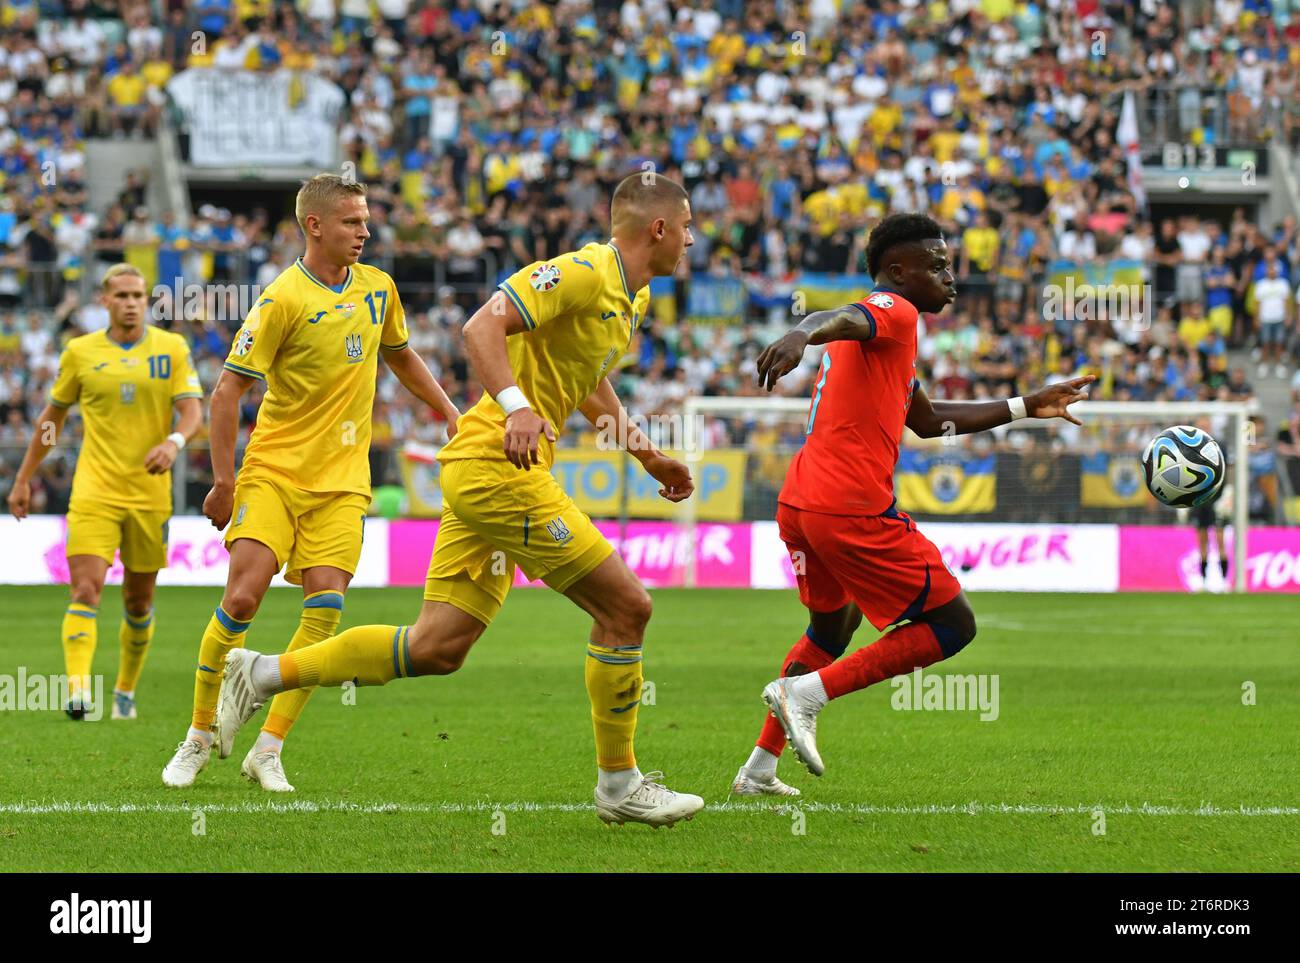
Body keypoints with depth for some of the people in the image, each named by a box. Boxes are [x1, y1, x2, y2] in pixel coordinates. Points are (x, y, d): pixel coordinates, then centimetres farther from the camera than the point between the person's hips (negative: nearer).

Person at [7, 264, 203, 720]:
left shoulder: (172, 348, 3)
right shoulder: (80, 352, 4)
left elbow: (192, 410, -4)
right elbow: (53, 416, 14)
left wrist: (173, 442, -26)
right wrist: (23, 479, 14)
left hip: (150, 492, 1)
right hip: (94, 490, -1)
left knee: (139, 601, 10)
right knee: (86, 589, -17)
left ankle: (125, 691, 28)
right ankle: (79, 691, -26)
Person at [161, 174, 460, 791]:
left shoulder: (377, 288, 8)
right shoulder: (284, 299, -11)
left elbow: (400, 357, 27)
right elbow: (228, 388, -9)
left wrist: (452, 416, 23)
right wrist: (224, 480, -13)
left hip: (341, 480, 4)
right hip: (273, 471, -4)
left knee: (325, 607, -10)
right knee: (242, 597, -13)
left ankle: (267, 752, -3)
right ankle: (199, 738, 5)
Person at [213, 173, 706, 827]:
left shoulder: (632, 298, 17)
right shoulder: (582, 273, -13)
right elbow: (482, 327, -23)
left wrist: (646, 454, 28)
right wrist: (516, 406, -36)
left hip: (482, 476, 10)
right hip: (498, 468, -10)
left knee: (436, 649, 6)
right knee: (625, 607, -7)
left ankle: (265, 674, 12)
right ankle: (618, 784, 3)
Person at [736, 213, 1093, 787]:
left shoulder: (885, 327, 27)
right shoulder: (893, 313, -4)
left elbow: (928, 421, 37)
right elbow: (839, 319, -29)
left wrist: (1026, 408, 40)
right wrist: (800, 335, -53)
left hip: (798, 504, 10)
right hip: (854, 510, -10)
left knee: (833, 624, 31)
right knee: (953, 624, 1)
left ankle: (759, 771, 26)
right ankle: (807, 691, -10)